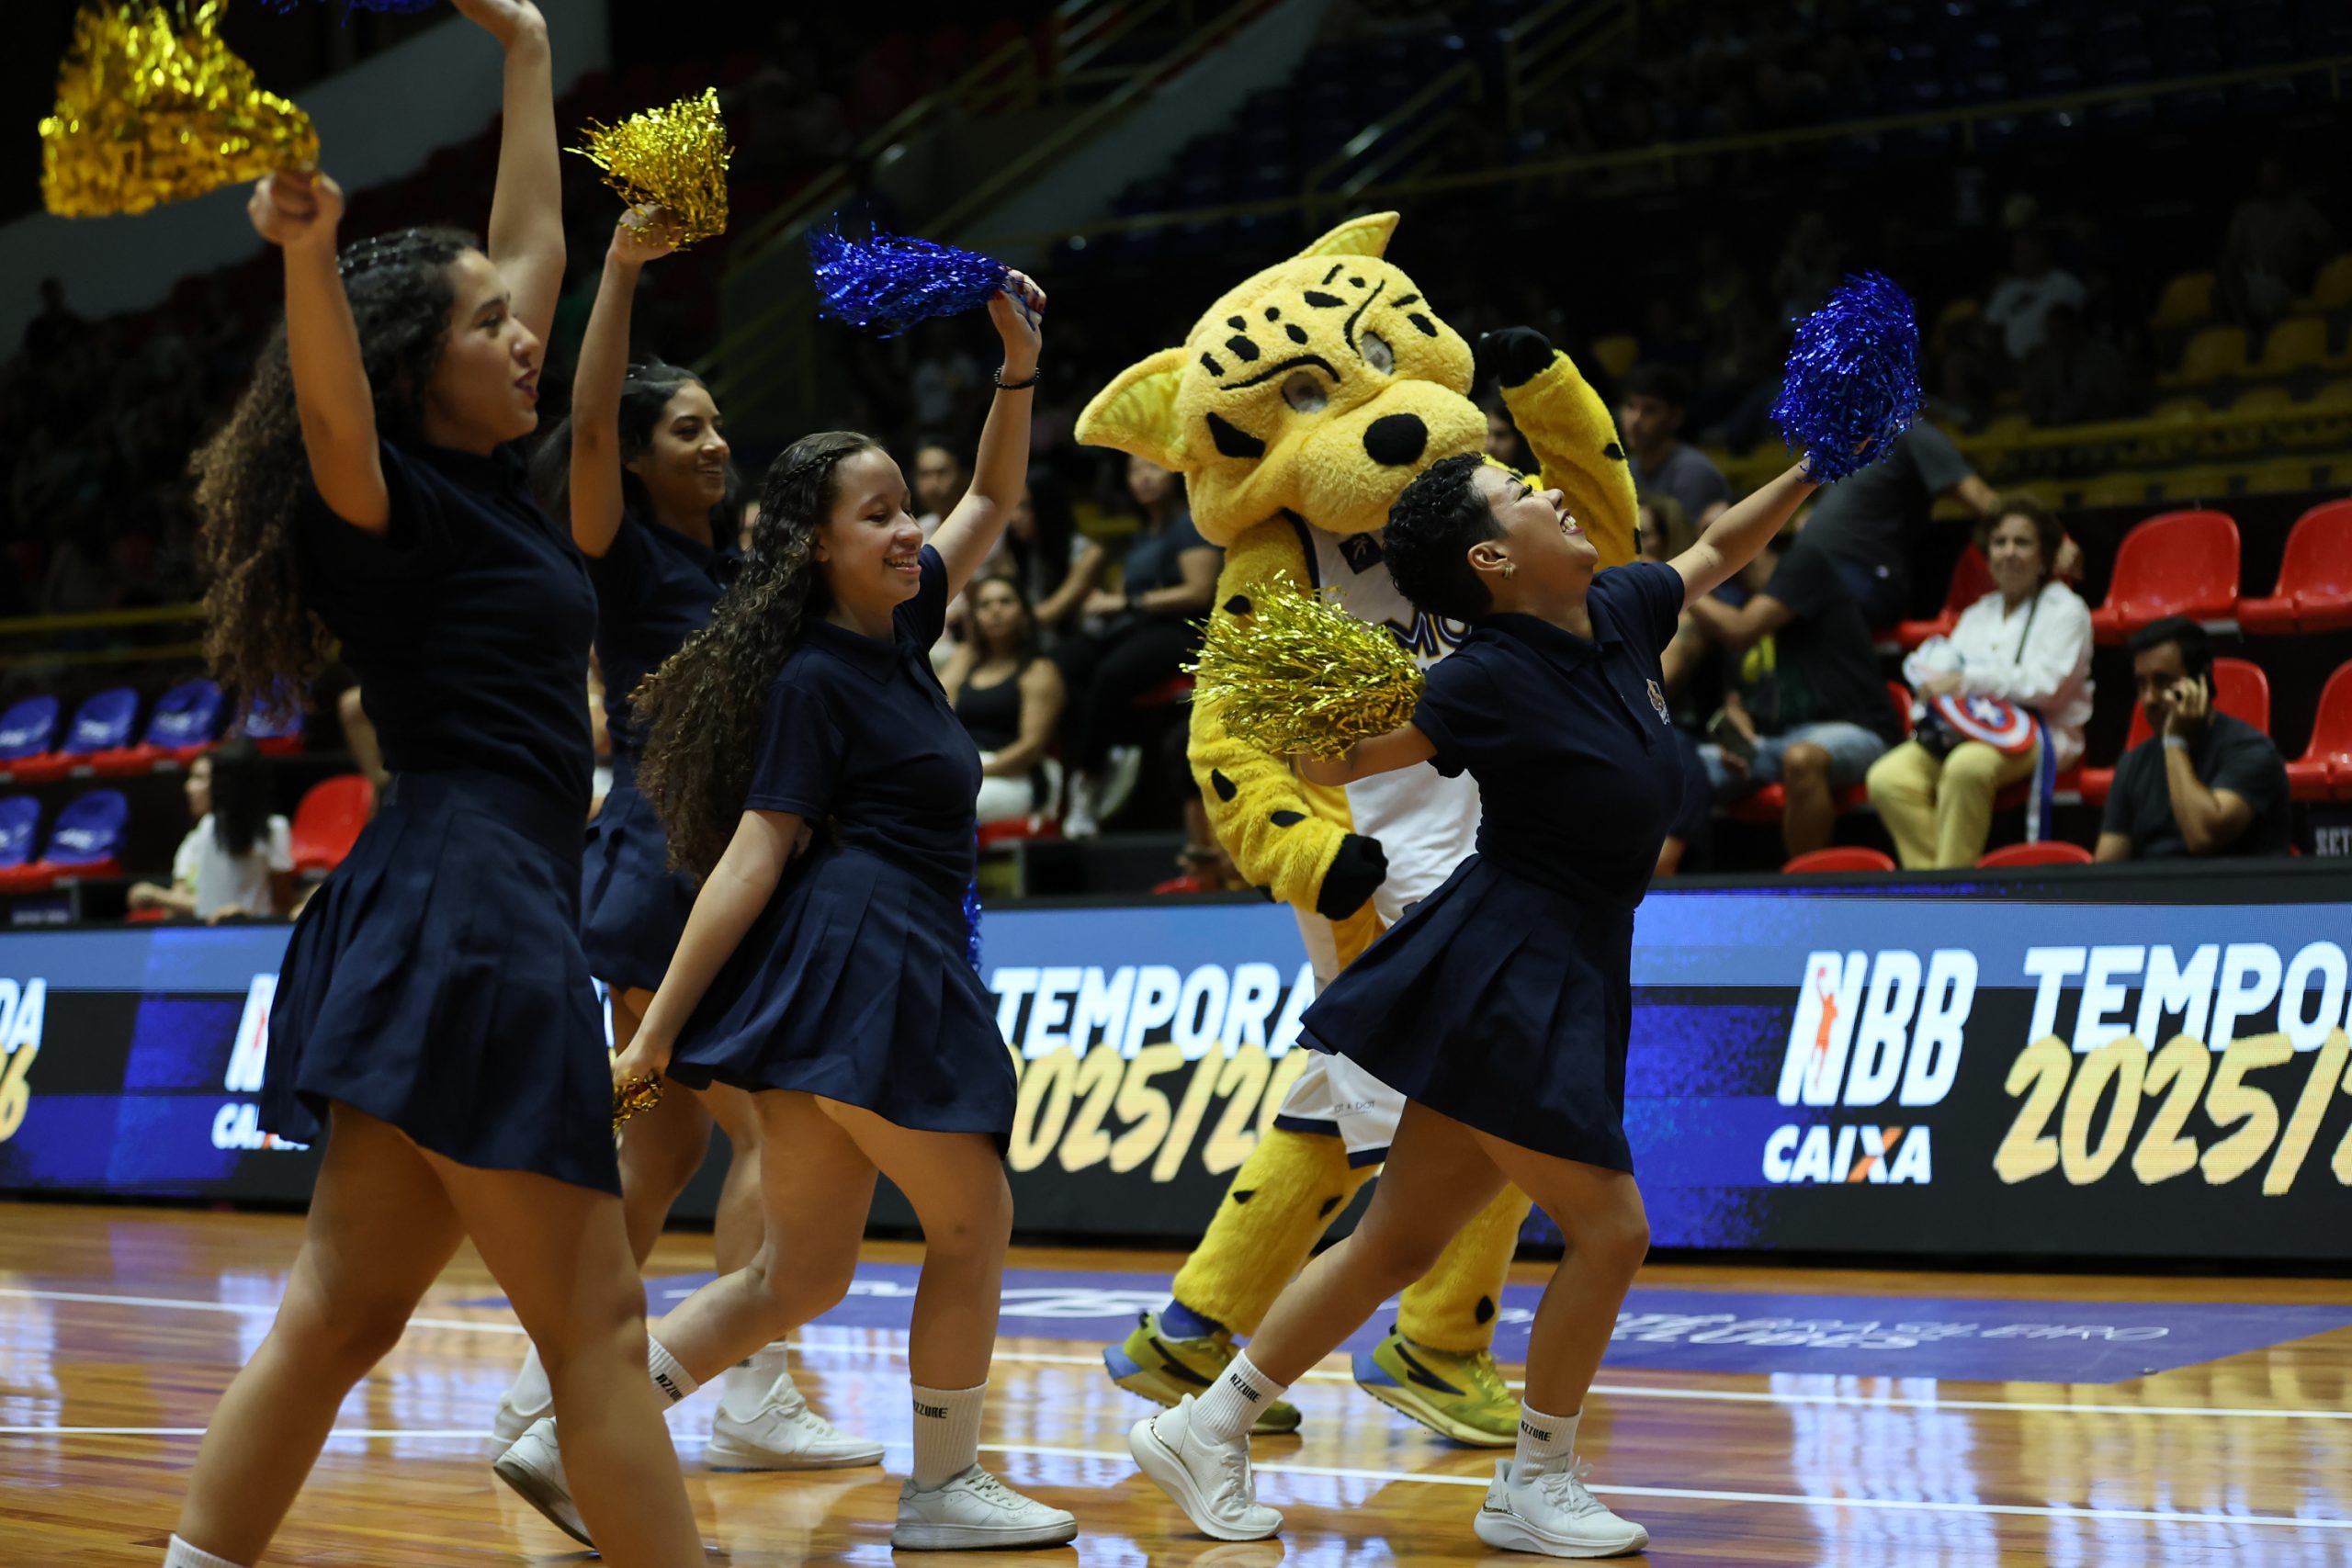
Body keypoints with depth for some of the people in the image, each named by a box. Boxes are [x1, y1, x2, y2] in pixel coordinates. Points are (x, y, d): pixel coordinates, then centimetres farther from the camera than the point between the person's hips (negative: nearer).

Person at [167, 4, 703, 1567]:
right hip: (470, 921, -9)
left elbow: (538, 244, 27)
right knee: (596, 1324, -7)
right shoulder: (397, 506, -6)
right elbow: (333, 418, -30)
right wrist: (308, 251, -48)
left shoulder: (488, 481, 17)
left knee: (345, 1308, 7)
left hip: (436, 922, 9)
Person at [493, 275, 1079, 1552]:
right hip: (865, 961, -9)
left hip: (891, 966, 9)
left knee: (800, 1274, 9)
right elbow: (748, 859, -15)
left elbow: (992, 500, 27)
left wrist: (1019, 369, 14)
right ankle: (942, 1490, 15)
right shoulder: (817, 680, -10)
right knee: (972, 1222, 3)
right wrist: (658, 1027, -16)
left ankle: (569, 1438, 4)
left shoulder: (896, 634, 15)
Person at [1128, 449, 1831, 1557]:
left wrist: (1816, 468, 18)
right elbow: (1329, 764, -4)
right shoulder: (1487, 678, -16)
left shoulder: (1619, 612, 4)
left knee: (1401, 1241, 10)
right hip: (1505, 978, -8)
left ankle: (1207, 1429, 19)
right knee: (1610, 1229, -4)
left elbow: (1716, 551, 24)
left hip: (1563, 987, 8)